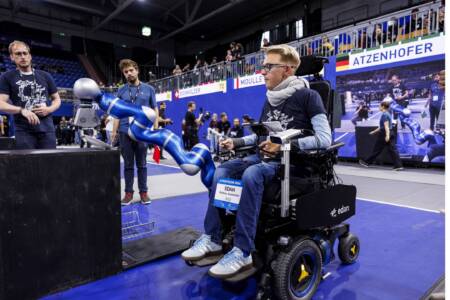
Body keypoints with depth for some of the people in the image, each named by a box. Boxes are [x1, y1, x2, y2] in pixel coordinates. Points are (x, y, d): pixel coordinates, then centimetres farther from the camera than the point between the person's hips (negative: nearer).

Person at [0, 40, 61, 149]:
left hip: (47, 128, 2)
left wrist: (49, 109, -3)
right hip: (24, 130, -2)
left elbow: (57, 99, 18)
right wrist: (22, 110, -18)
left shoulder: (45, 76, 14)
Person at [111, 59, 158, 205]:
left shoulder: (149, 89, 5)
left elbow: (154, 110, 7)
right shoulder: (121, 91, 7)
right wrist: (114, 132, 1)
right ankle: (128, 192, 17)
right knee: (128, 164, 8)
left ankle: (143, 192, 17)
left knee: (141, 164, 8)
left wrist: (156, 129, -2)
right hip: (125, 132, 1)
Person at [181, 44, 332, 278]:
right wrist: (236, 142, 6)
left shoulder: (308, 96, -8)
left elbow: (325, 138, -17)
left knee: (251, 174, -34)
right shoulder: (270, 100, 14)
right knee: (221, 171, -11)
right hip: (265, 157, 7)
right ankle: (212, 238, -7)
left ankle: (242, 251, -27)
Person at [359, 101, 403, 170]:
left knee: (377, 150, 3)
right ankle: (398, 165, -1)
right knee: (393, 149, 4)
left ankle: (367, 162, 15)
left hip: (384, 134, -9)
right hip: (390, 133, 9)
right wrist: (374, 131, 31)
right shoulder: (388, 114, 16)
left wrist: (387, 135, -33)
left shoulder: (384, 115, -13)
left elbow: (386, 125, -24)